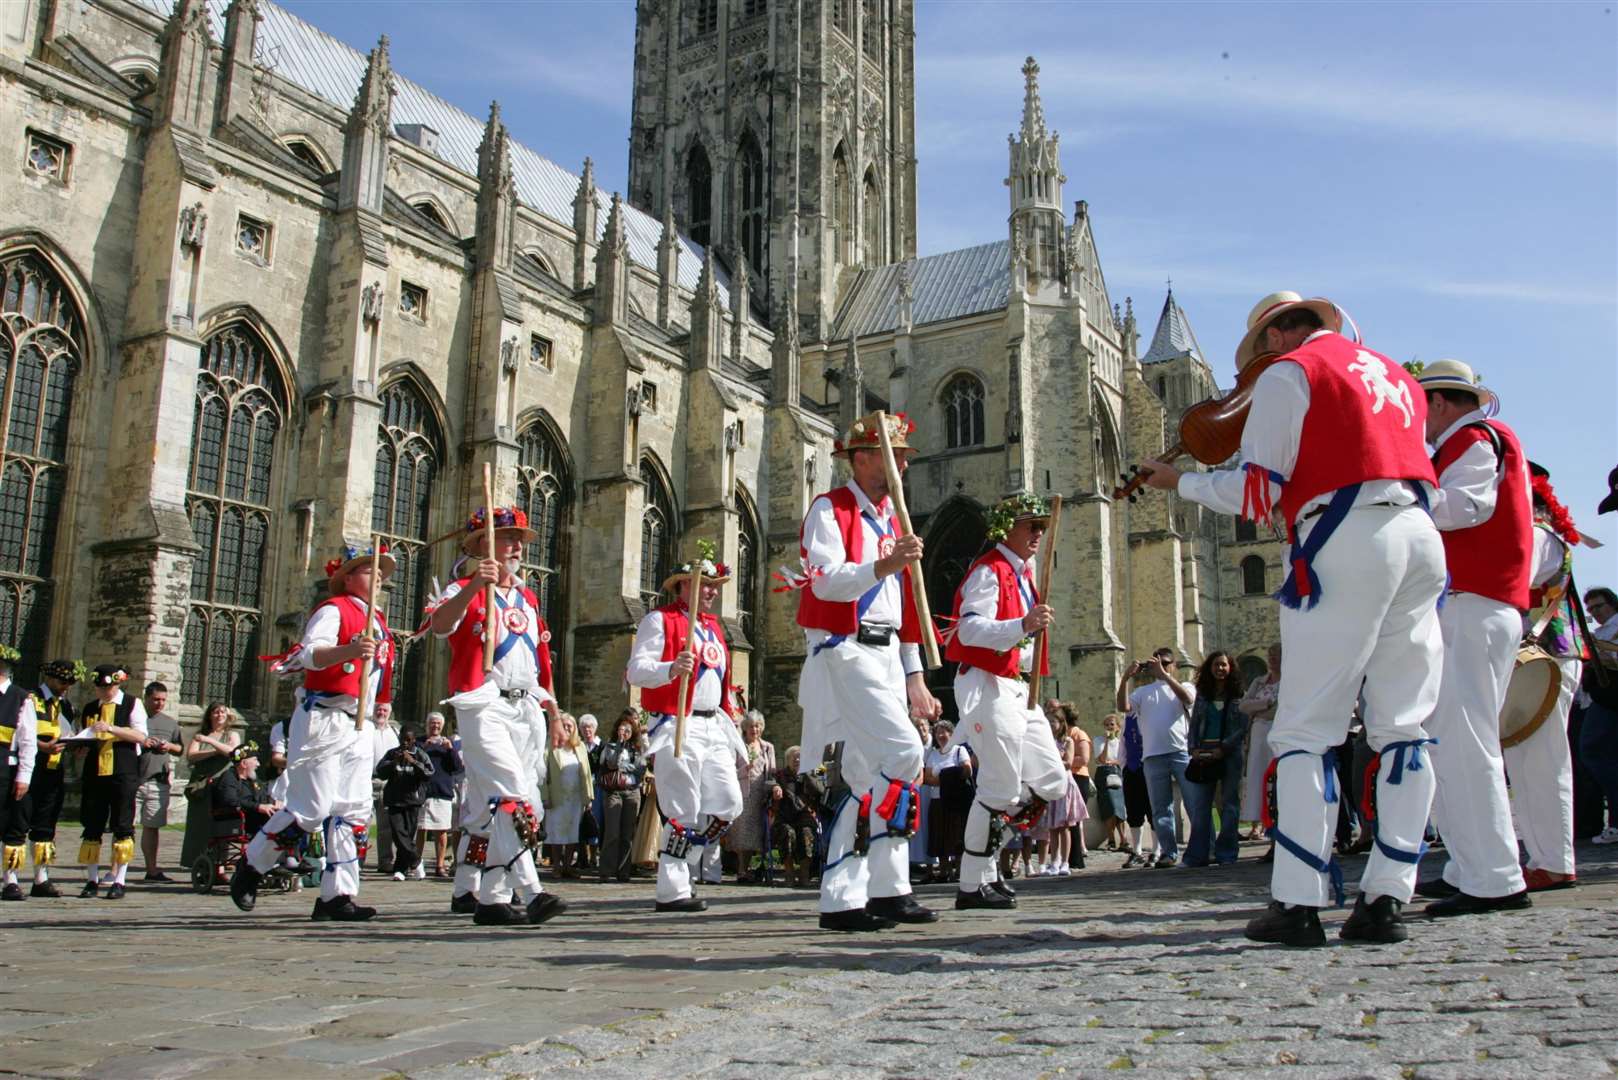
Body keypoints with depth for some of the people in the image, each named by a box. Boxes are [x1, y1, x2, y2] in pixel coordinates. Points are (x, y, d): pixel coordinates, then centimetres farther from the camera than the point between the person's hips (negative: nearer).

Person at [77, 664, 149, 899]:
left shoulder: (132, 704, 3)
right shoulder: (89, 708, 16)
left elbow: (141, 736, -7)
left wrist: (111, 728, -18)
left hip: (123, 772, -4)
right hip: (95, 772, 4)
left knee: (123, 827, -2)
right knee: (92, 826, 4)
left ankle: (119, 882, 4)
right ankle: (92, 880, 12)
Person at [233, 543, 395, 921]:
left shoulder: (377, 620, 20)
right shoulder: (333, 610, -5)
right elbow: (310, 654, -22)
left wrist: (383, 702, 18)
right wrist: (348, 651, -40)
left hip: (360, 727, 8)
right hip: (324, 720, -8)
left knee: (354, 811, 1)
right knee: (310, 809, -8)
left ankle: (337, 896, 2)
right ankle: (250, 869, 14)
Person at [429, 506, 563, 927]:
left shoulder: (528, 599, 22)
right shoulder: (464, 591, 1)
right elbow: (440, 625, -22)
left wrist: (554, 711, 22)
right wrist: (474, 587, -35)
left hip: (527, 710, 7)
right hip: (485, 707, -7)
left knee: (486, 804, 12)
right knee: (513, 797, -19)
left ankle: (470, 890, 20)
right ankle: (528, 892, -25)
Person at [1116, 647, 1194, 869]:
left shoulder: (1185, 686, 14)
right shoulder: (1143, 691, 18)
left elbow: (1186, 697, -11)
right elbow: (1123, 707, 1)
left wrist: (1163, 674, -15)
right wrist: (1125, 678, -9)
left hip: (1182, 752, -2)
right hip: (1153, 756, 2)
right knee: (1161, 808, 3)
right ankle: (1169, 852, 8)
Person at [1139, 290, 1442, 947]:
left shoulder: (1289, 372, 3)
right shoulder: (1394, 373, 26)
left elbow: (1256, 493, -4)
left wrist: (1178, 482, 10)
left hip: (1344, 544, -7)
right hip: (1421, 536, 7)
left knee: (1306, 731, -5)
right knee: (1403, 726, 5)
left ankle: (1298, 904, -9)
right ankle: (1386, 899, 4)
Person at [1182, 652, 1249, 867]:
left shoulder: (1239, 695, 1)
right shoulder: (1202, 695, 13)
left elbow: (1243, 727, -6)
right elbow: (1194, 724, 13)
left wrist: (1223, 748, -15)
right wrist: (1194, 748, -3)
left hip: (1229, 753, -3)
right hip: (1203, 755, 3)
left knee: (1229, 805, 2)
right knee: (1199, 806, 1)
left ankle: (1226, 854, 7)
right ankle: (1197, 855, 4)